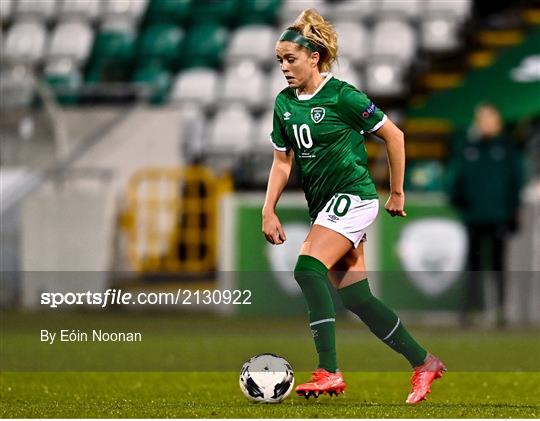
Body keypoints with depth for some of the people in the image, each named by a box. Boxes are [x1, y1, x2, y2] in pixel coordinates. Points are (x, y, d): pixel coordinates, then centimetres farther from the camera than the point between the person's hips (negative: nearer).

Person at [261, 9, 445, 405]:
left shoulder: (342, 96, -12)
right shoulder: (284, 103, 8)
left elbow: (394, 135, -5)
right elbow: (282, 161, 15)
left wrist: (397, 192, 1)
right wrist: (268, 210, 3)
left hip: (352, 196, -8)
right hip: (323, 205, 8)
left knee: (309, 268, -26)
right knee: (356, 298, 6)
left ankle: (329, 372, -30)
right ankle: (423, 362, 19)